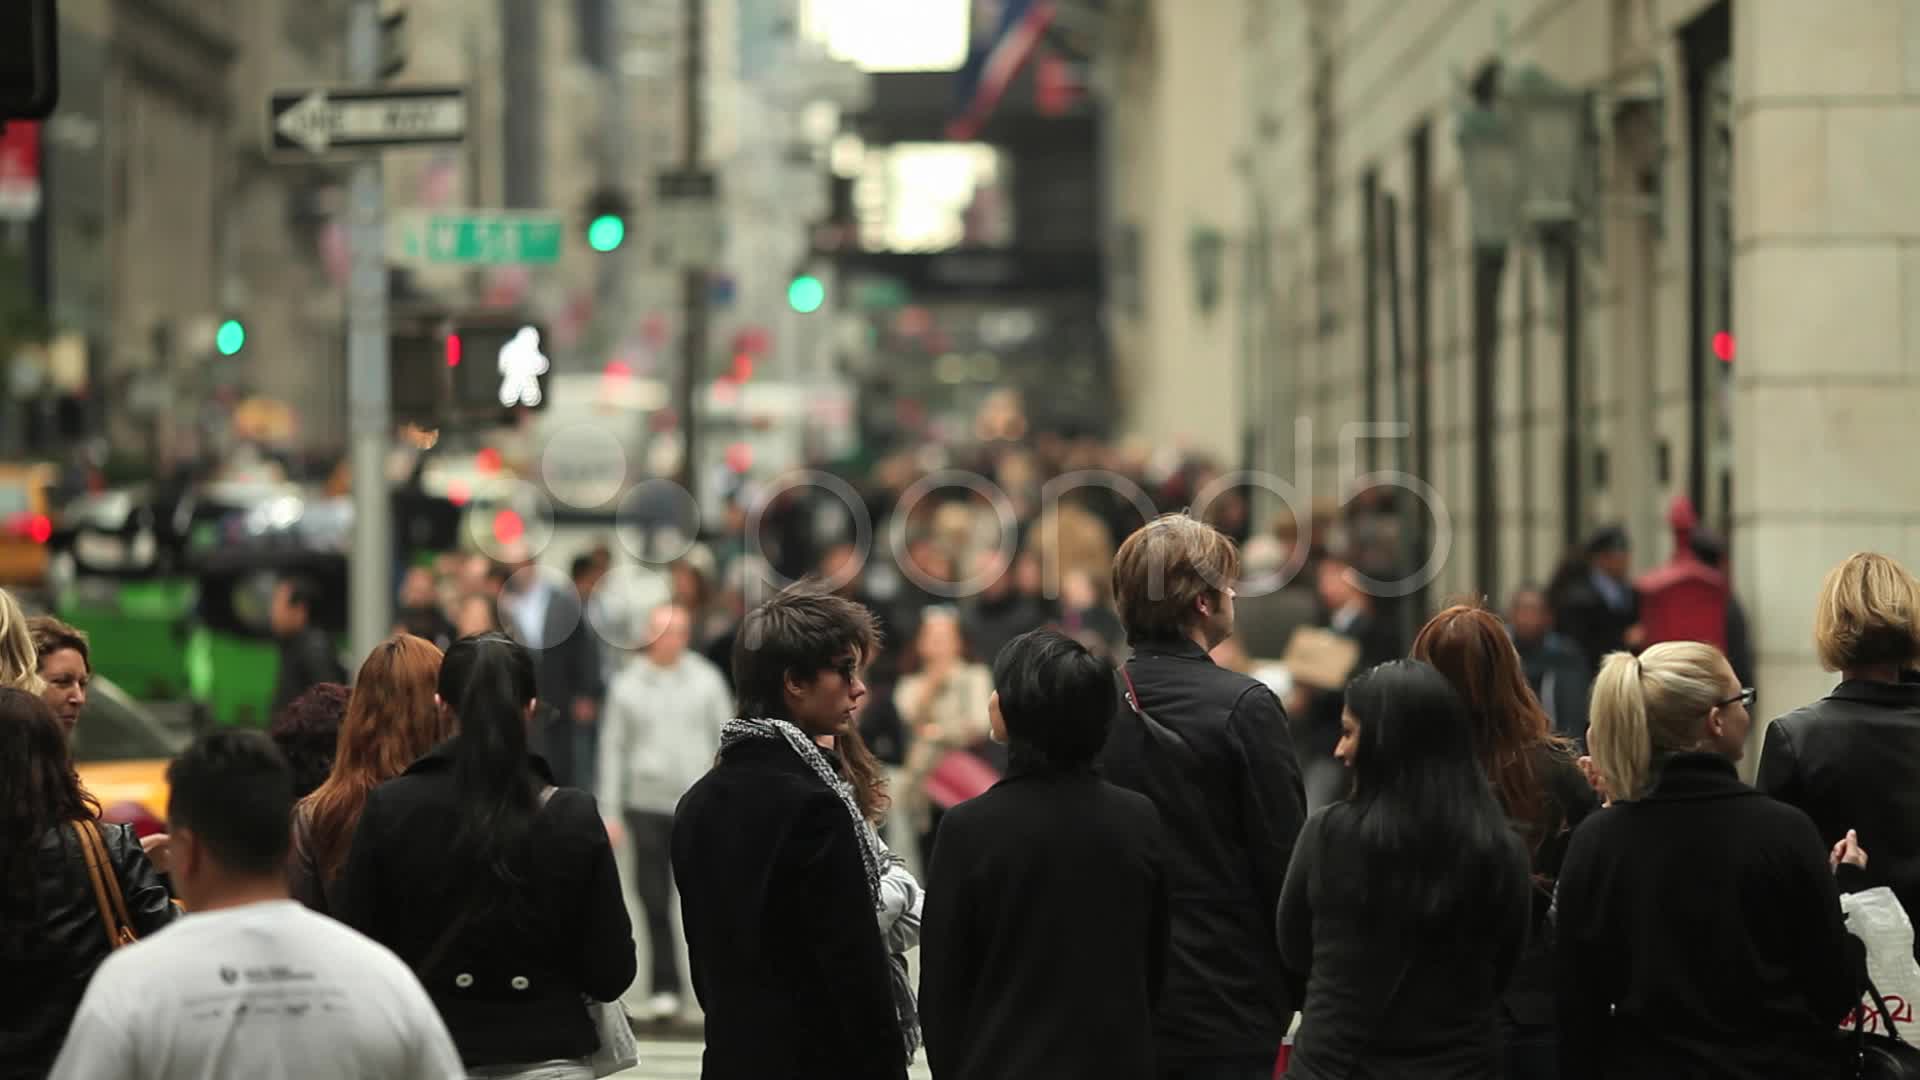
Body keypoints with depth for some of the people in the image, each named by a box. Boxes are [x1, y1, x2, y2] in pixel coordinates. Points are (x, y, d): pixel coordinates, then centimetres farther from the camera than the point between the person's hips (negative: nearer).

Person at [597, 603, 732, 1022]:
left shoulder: (706, 681, 5)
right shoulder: (627, 685, 5)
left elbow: (726, 740, 7)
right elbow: (612, 748, 7)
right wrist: (611, 811, 4)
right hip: (646, 803, 1)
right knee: (654, 898, 2)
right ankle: (665, 987, 10)